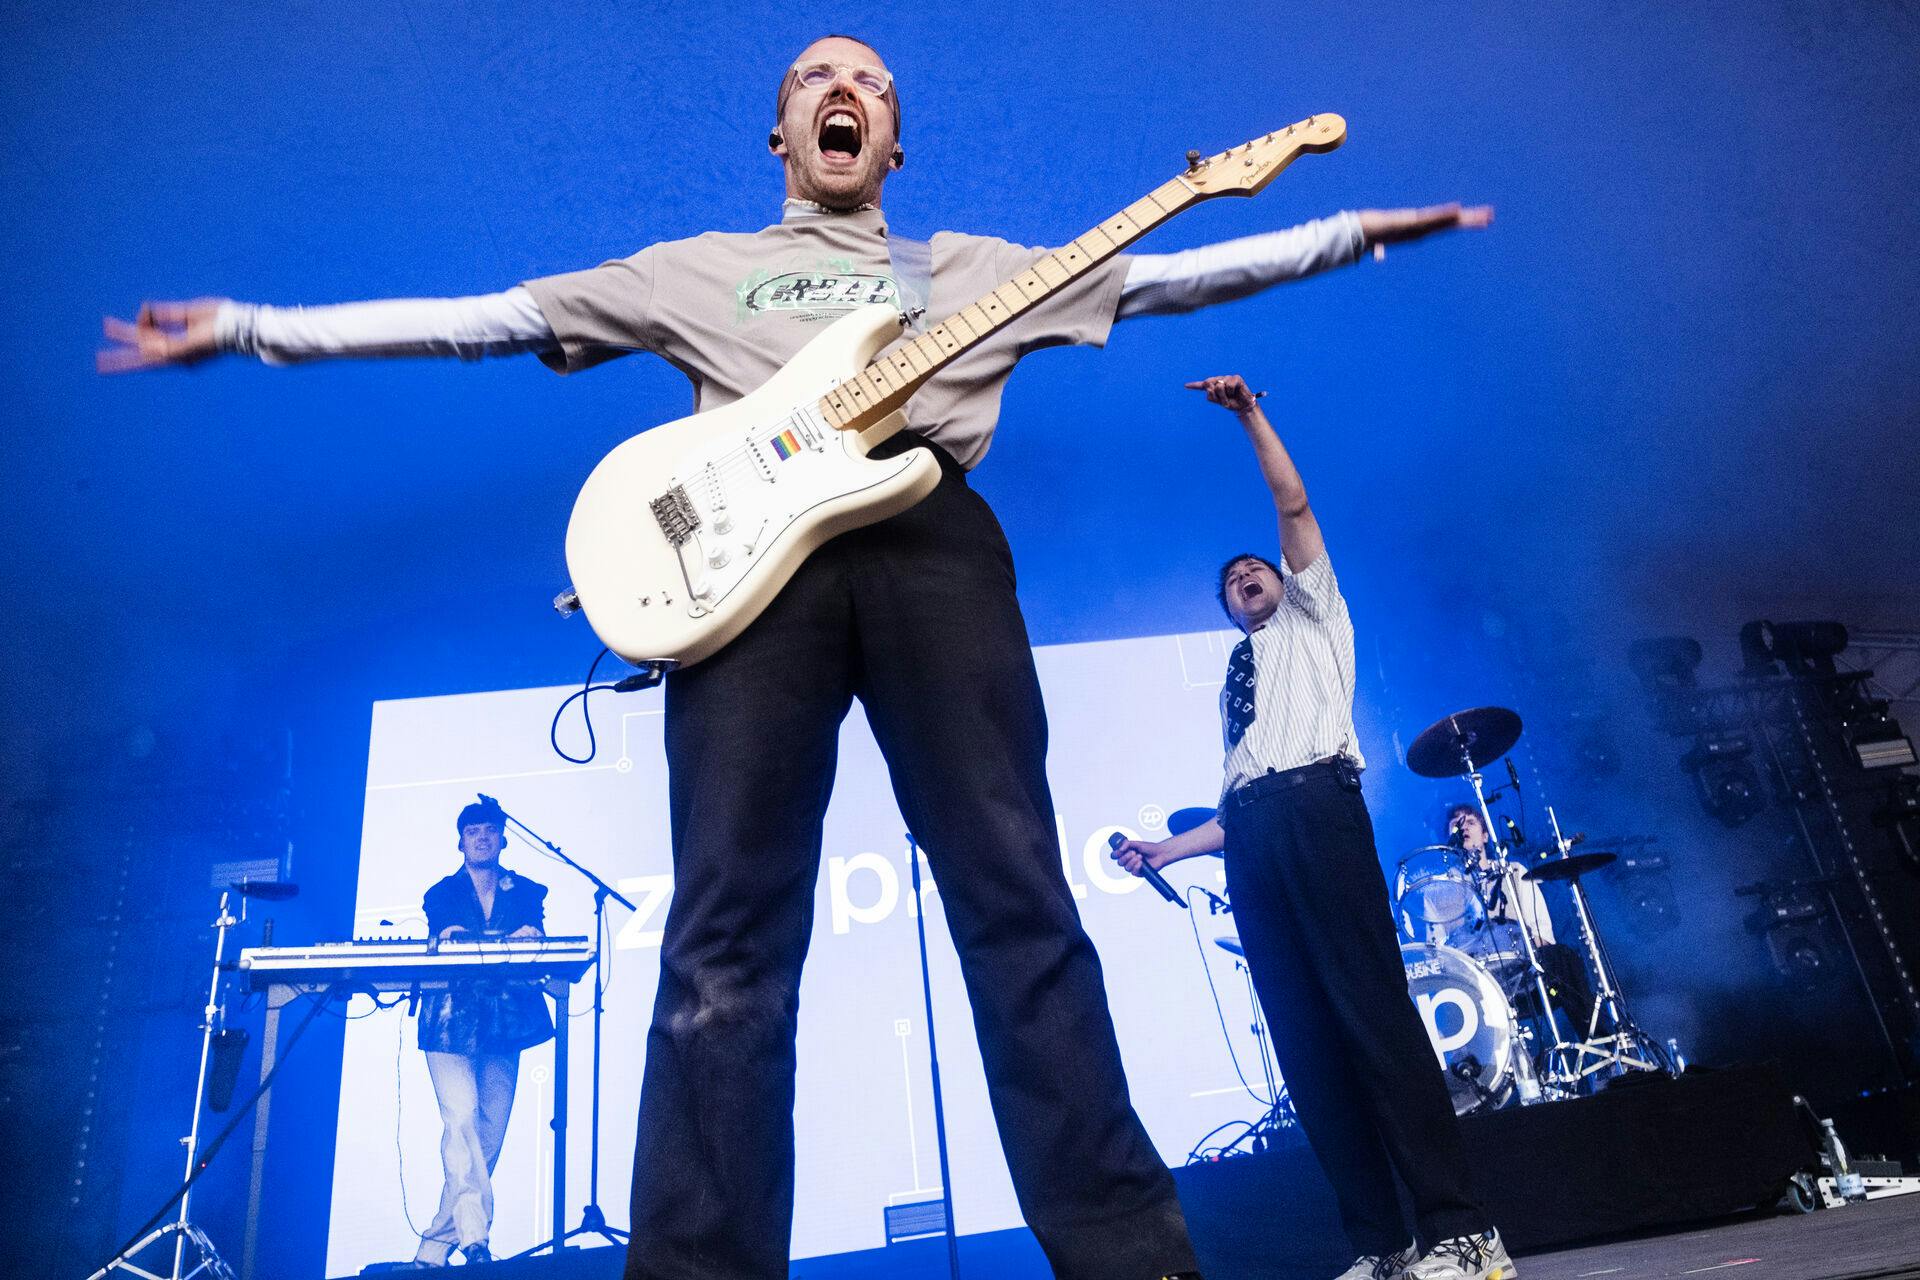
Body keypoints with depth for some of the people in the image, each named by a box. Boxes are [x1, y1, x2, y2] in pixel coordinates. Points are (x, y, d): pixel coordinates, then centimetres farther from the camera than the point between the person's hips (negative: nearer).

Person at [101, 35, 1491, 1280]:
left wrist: (1347, 232, 19)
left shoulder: (976, 265, 29)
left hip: (933, 541, 0)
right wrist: (250, 325, 19)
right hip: (748, 550, 0)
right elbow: (492, 316, 23)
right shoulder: (696, 268, 27)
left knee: (1018, 899, -6)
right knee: (729, 931, -7)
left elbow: (1164, 273, 25)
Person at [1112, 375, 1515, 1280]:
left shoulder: (1314, 616, 22)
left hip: (1316, 808, -5)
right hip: (1252, 842, 6)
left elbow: (1294, 508, 8)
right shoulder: (1233, 685, 32)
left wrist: (1250, 416, 5)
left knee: (1372, 1010, -15)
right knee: (1302, 1036, -2)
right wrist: (1166, 851, 17)